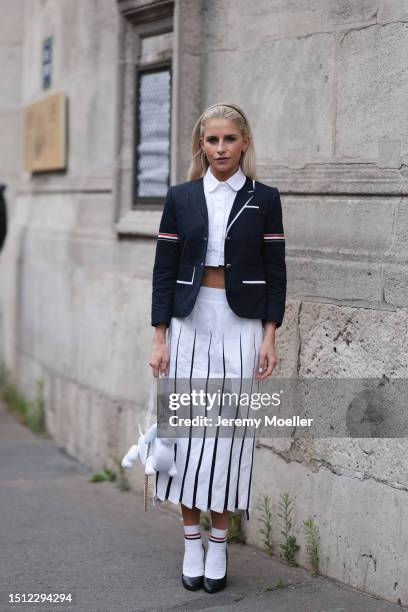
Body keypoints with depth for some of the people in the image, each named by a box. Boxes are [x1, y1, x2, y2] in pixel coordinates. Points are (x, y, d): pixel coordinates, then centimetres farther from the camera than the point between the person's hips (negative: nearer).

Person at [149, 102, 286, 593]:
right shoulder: (180, 198, 4)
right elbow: (163, 270, 3)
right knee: (186, 428, 2)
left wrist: (269, 338, -4)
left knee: (229, 430, 1)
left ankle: (218, 544, 13)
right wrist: (159, 340, -2)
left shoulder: (264, 199, 2)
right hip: (189, 324, 1)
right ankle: (191, 542, 14)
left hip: (241, 326, -1)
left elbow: (275, 272, 2)